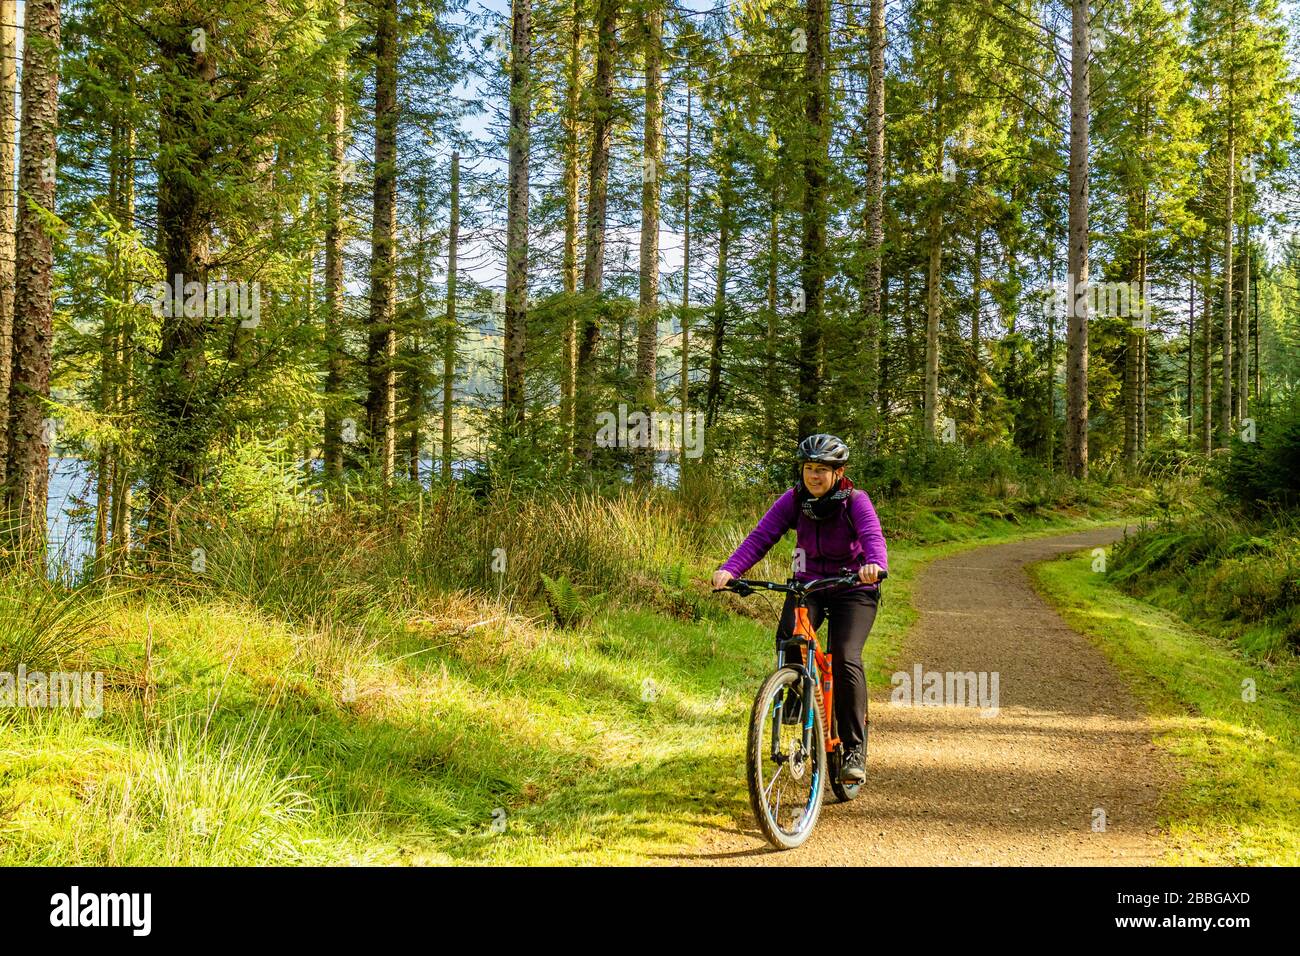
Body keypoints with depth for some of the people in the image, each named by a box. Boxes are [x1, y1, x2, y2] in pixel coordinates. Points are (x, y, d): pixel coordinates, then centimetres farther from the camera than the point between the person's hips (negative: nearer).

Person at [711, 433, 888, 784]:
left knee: (846, 659, -22)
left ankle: (855, 749, -9)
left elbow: (873, 537, -34)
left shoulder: (855, 501, -17)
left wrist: (874, 564, -58)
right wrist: (729, 569, -36)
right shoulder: (793, 500, -10)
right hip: (808, 584, 2)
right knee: (788, 638, -28)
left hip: (853, 590, -2)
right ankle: (797, 695, 5)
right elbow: (760, 536, -19)